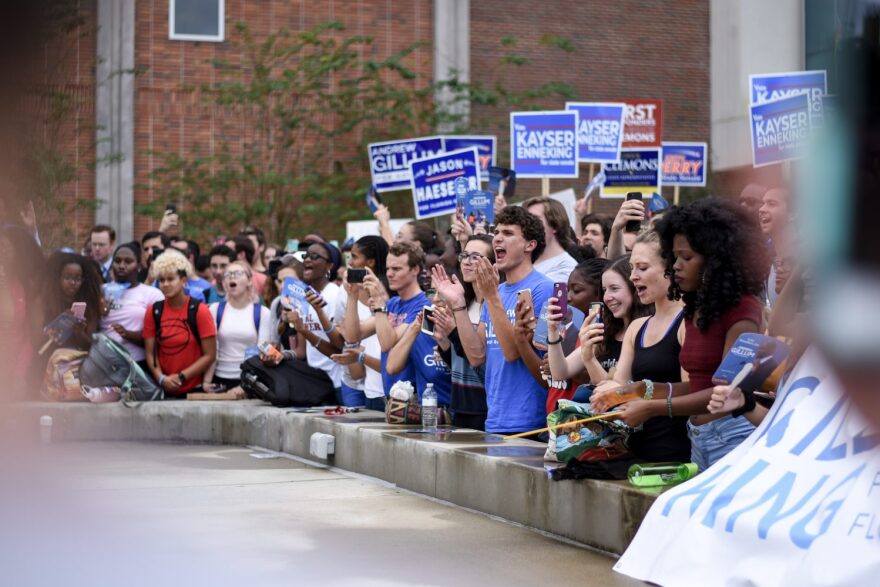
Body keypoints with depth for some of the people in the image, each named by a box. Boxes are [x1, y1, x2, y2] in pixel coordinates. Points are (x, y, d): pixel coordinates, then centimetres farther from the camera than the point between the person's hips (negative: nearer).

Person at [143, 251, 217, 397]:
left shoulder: (199, 310, -6)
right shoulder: (153, 311, 3)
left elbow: (209, 355, -8)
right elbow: (150, 353, 3)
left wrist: (181, 377, -13)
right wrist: (161, 378, -13)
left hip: (195, 390, -2)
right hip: (164, 390, 2)